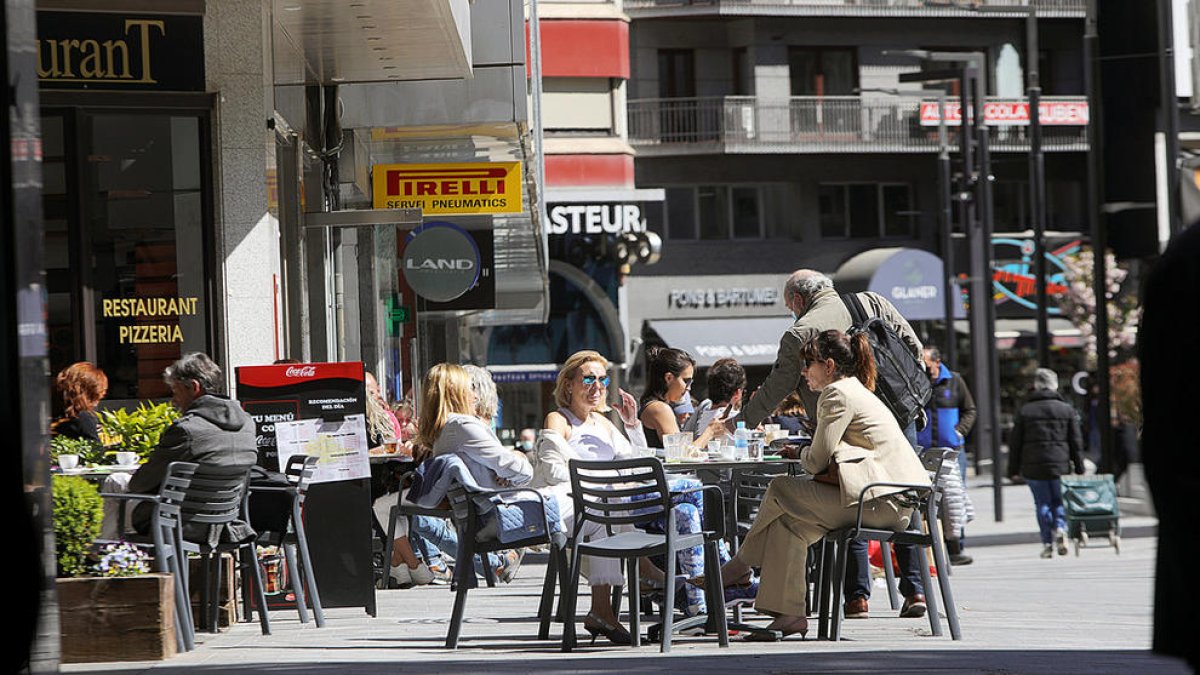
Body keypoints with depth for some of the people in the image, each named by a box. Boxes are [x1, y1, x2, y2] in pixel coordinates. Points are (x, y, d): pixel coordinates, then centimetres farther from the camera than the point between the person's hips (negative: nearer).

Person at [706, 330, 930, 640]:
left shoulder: (838, 394, -8)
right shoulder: (857, 391, 24)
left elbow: (817, 462, -10)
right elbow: (831, 454, 26)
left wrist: (801, 453, 11)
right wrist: (804, 451, 10)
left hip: (881, 503, -10)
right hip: (891, 502, 10)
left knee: (780, 490, -5)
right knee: (788, 520, 7)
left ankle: (743, 562, 14)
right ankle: (788, 613, 2)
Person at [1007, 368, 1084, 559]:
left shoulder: (1025, 411, 2)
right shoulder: (1067, 410, 3)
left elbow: (1015, 442, 4)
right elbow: (1076, 442, 4)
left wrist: (1013, 469, 10)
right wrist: (1079, 468, 9)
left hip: (1033, 466, 0)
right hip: (1060, 465, 0)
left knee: (1042, 504, 5)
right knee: (1059, 500, 12)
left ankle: (1047, 543, 2)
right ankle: (1060, 527, -14)